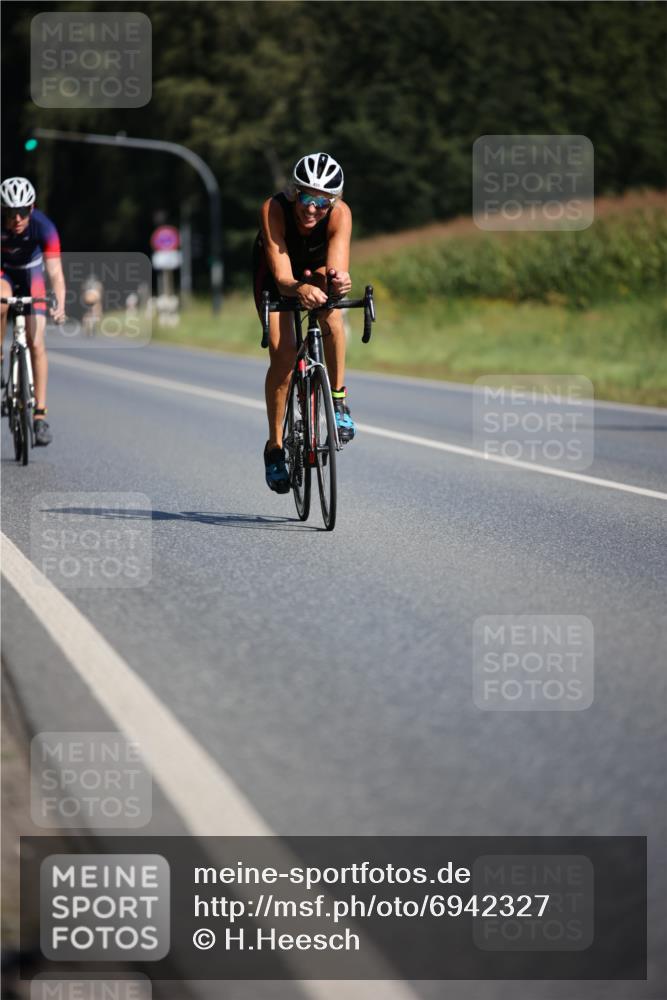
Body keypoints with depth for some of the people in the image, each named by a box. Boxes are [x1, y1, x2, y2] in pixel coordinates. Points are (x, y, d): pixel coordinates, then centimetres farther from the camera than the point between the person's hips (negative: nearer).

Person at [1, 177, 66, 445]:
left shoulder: (43, 227, -32)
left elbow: (55, 271, -39)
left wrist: (60, 306, -54)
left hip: (30, 276, 0)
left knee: (36, 344, -10)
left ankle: (40, 415, -5)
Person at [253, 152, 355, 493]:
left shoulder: (340, 213, -34)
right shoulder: (274, 209, -38)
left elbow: (338, 268, -45)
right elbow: (282, 277, -43)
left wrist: (339, 281, -69)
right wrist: (298, 289, -65)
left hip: (316, 267, 1)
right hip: (275, 273, -1)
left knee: (330, 313, -33)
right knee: (283, 355, -17)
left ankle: (338, 400, -17)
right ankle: (275, 446, -2)